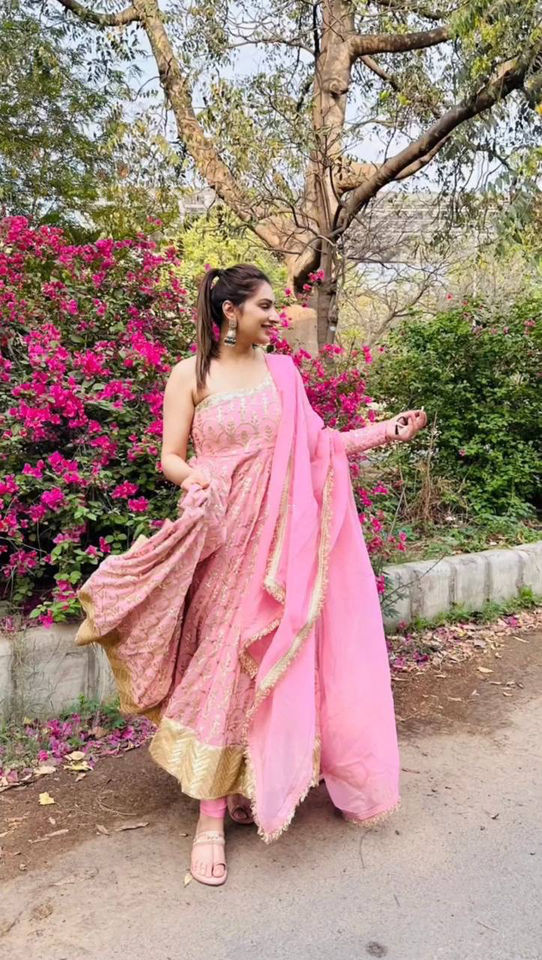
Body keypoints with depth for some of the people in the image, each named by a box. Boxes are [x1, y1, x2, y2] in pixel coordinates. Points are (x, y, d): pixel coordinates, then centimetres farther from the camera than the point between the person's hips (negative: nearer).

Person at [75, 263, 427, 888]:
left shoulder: (282, 371, 9)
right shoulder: (191, 374, -1)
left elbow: (314, 445, 12)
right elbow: (170, 458, -2)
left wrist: (388, 431, 8)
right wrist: (197, 477, -24)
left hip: (280, 538, 4)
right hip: (223, 537, -3)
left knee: (272, 661, 7)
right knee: (220, 663, 0)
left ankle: (251, 783, 26)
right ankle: (212, 814, 11)